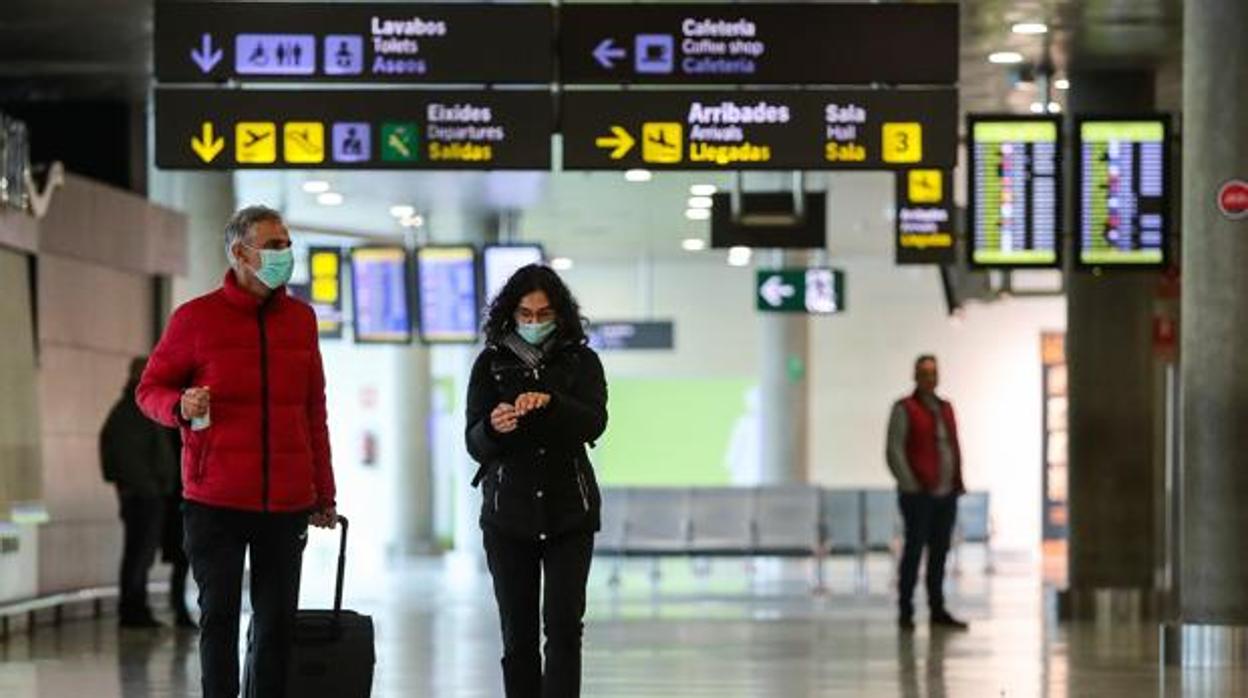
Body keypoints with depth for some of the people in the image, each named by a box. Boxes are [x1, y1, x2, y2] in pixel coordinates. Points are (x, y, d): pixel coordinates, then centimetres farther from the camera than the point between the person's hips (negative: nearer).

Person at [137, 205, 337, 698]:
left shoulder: (300, 319, 11)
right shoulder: (197, 318, -2)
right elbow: (150, 389, 5)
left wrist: (324, 494, 14)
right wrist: (180, 406, -19)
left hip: (286, 503, 3)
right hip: (216, 502, -3)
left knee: (277, 621, 5)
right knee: (219, 616, 0)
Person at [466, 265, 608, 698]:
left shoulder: (581, 361, 4)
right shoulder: (491, 364, 4)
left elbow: (594, 424, -12)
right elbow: (475, 445, -1)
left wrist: (549, 402, -31)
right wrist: (492, 427, -25)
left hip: (568, 512, -1)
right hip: (508, 512, 1)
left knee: (564, 624, -10)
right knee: (518, 632, 1)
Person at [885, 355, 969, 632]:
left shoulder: (945, 408, 17)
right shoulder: (905, 409, -2)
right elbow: (894, 452, -7)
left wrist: (958, 483, 10)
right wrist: (910, 486, -12)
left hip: (946, 494, 6)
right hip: (918, 494, -6)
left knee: (940, 552, 7)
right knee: (914, 549, -5)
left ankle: (937, 610, 12)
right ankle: (905, 612, 0)